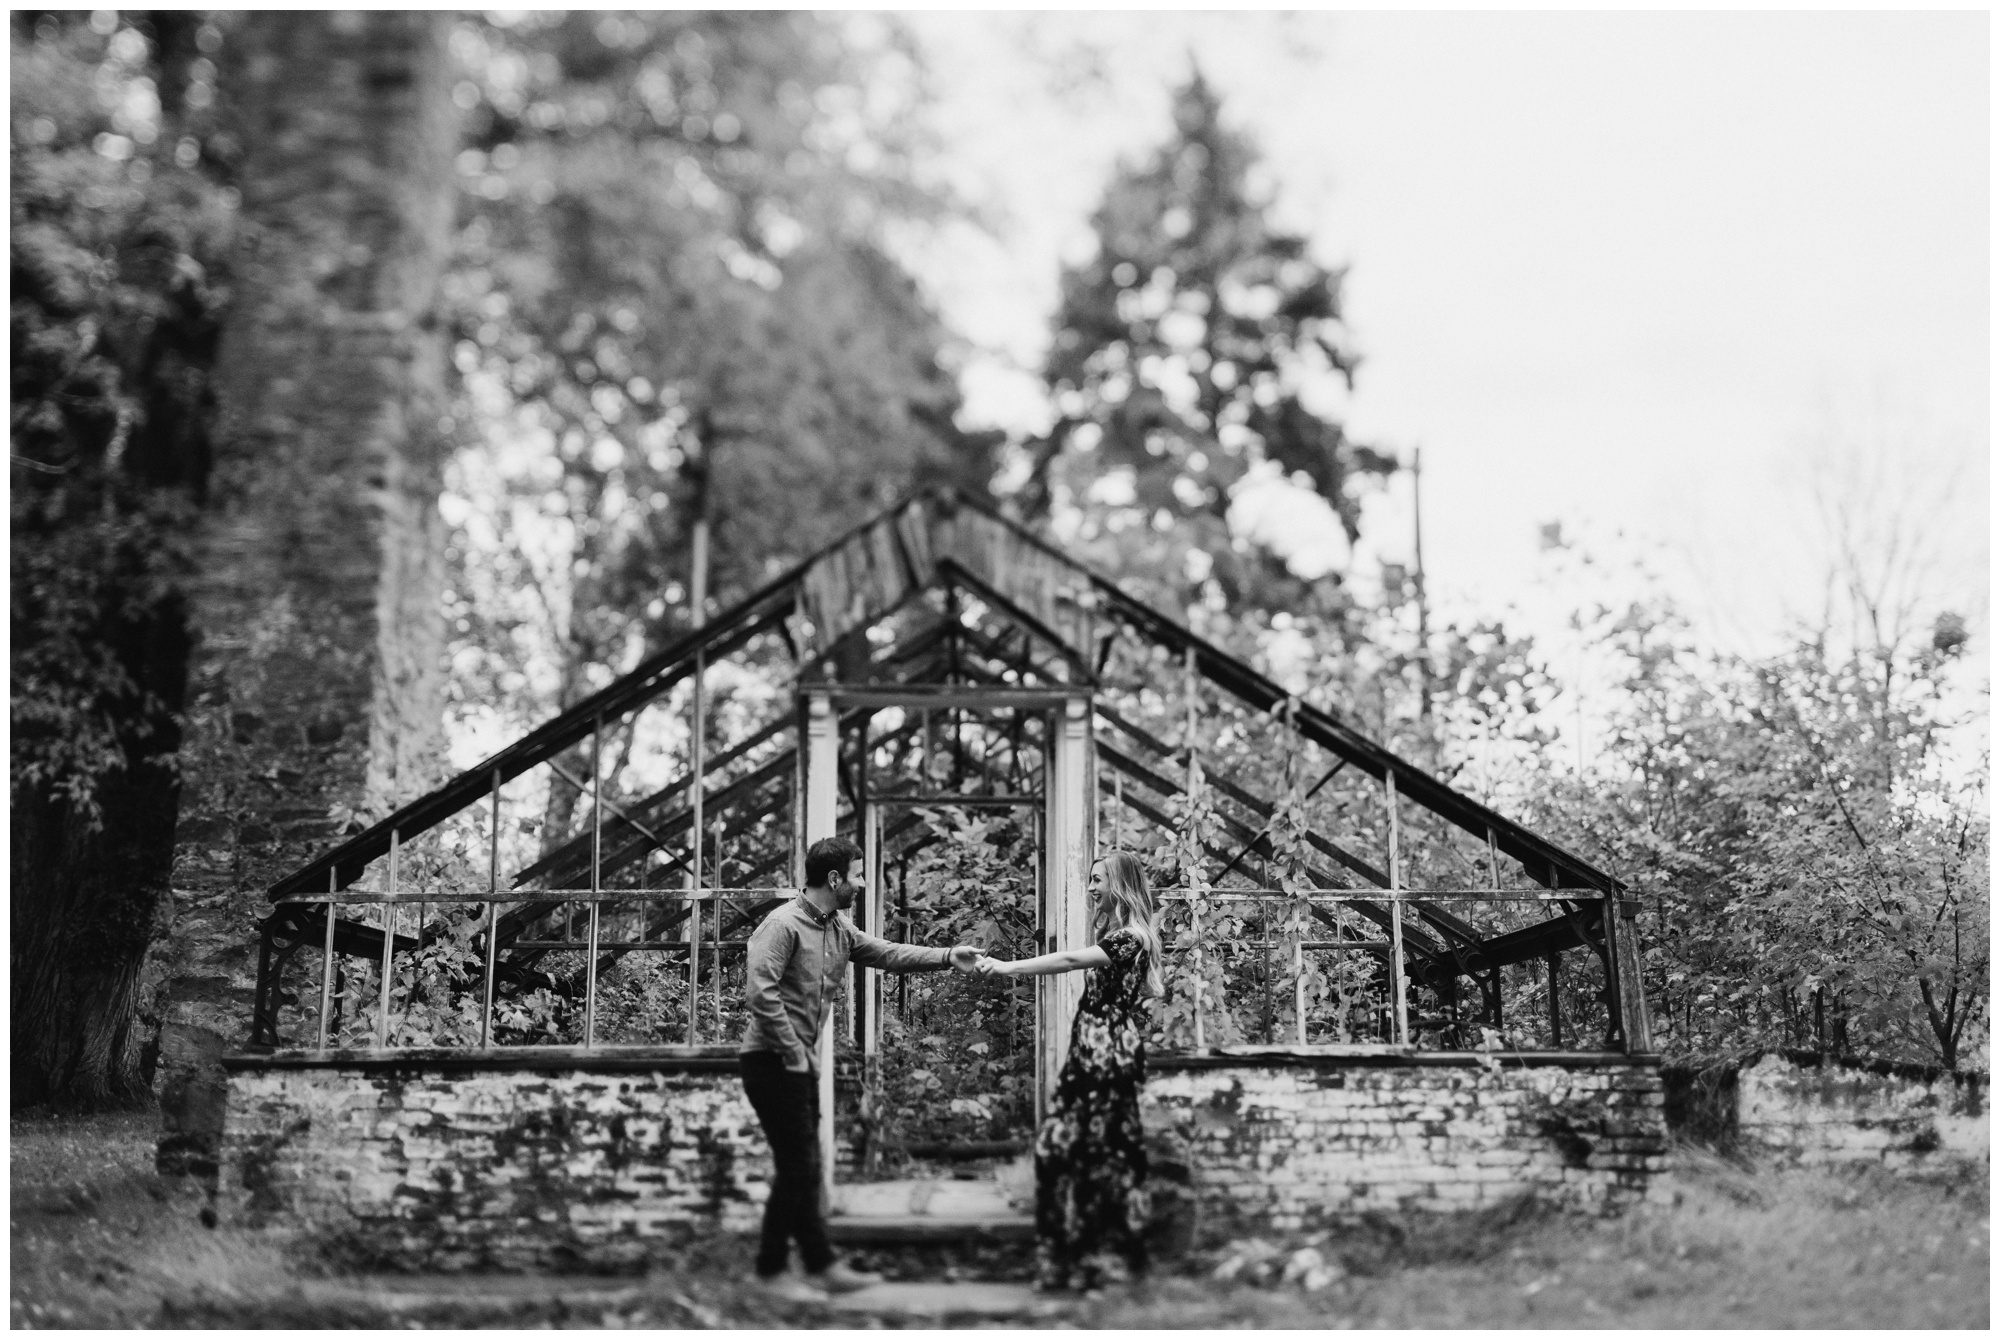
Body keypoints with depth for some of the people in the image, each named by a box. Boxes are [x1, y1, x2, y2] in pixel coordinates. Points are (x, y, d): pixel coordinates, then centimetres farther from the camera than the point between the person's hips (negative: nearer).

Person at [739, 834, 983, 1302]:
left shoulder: (839, 929, 10)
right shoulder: (784, 925, -17)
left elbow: (887, 954, 10)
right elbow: (760, 992, -23)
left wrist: (947, 957, -1)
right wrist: (793, 1052, -18)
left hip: (799, 1062, 9)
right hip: (771, 1060, -9)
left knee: (804, 1166, 13)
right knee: (797, 1166, -5)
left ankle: (822, 1267, 19)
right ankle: (770, 1270, 6)